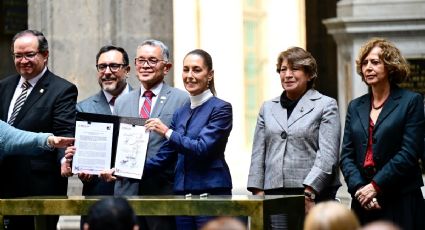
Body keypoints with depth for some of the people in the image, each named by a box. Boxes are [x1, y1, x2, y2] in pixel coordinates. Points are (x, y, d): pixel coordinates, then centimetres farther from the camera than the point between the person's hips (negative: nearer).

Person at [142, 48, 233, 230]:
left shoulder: (220, 109, -4)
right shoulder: (181, 113, 15)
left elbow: (202, 148, -15)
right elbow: (165, 156, 13)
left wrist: (167, 132, -11)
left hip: (212, 194, -6)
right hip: (182, 194, 6)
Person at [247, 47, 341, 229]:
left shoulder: (326, 105, 4)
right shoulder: (268, 108, 18)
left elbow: (327, 155, -6)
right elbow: (258, 155, 17)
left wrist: (309, 193, -15)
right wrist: (258, 192, 6)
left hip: (312, 195, -4)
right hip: (275, 195, 4)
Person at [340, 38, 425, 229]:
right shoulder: (355, 106, 15)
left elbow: (409, 153, -8)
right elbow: (346, 155, 10)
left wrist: (376, 186, -12)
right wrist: (359, 187, -8)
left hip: (401, 201, -4)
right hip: (362, 201, 4)